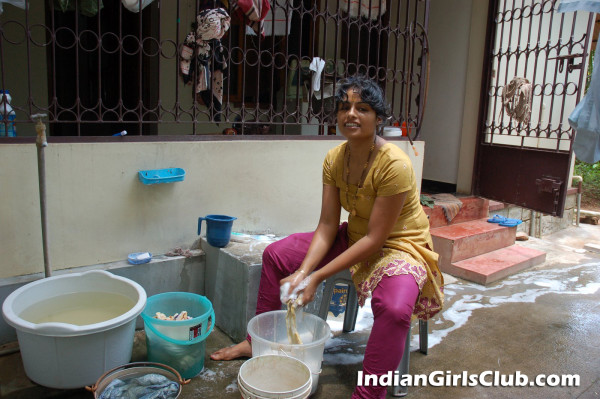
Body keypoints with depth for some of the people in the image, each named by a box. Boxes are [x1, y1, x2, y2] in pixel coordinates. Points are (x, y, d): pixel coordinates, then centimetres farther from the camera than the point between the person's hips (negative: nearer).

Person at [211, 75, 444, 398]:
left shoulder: (394, 165, -28)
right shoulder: (334, 159, -8)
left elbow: (375, 239, -26)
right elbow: (327, 226, -8)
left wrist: (318, 277, -26)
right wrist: (303, 271, -22)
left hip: (400, 246, -6)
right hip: (354, 238, 7)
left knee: (394, 308, -38)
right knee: (276, 254, 3)